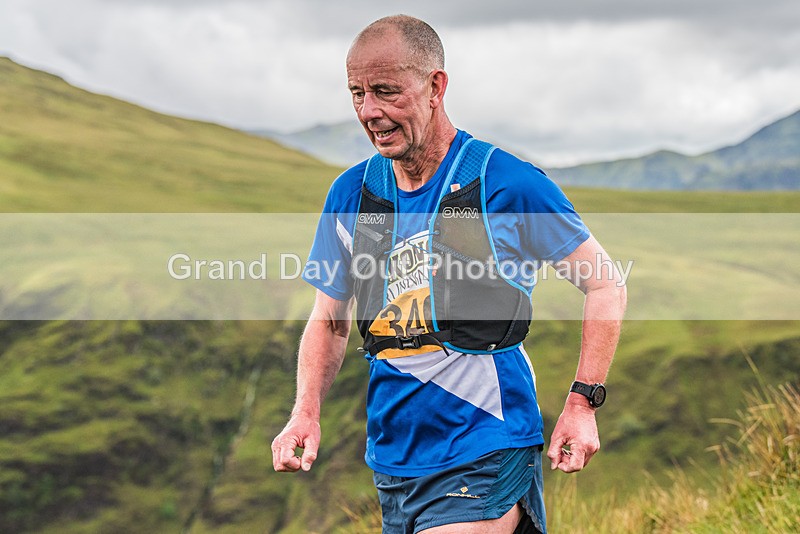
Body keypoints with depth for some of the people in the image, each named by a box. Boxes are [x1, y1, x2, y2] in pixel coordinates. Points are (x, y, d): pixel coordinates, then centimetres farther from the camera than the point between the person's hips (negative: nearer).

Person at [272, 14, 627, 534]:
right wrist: (307, 412, -4)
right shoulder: (351, 193, 5)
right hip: (392, 464, 6)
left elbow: (605, 284, -1)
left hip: (485, 458, -5)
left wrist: (583, 404, -7)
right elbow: (329, 320, 12)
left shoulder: (508, 184, -9)